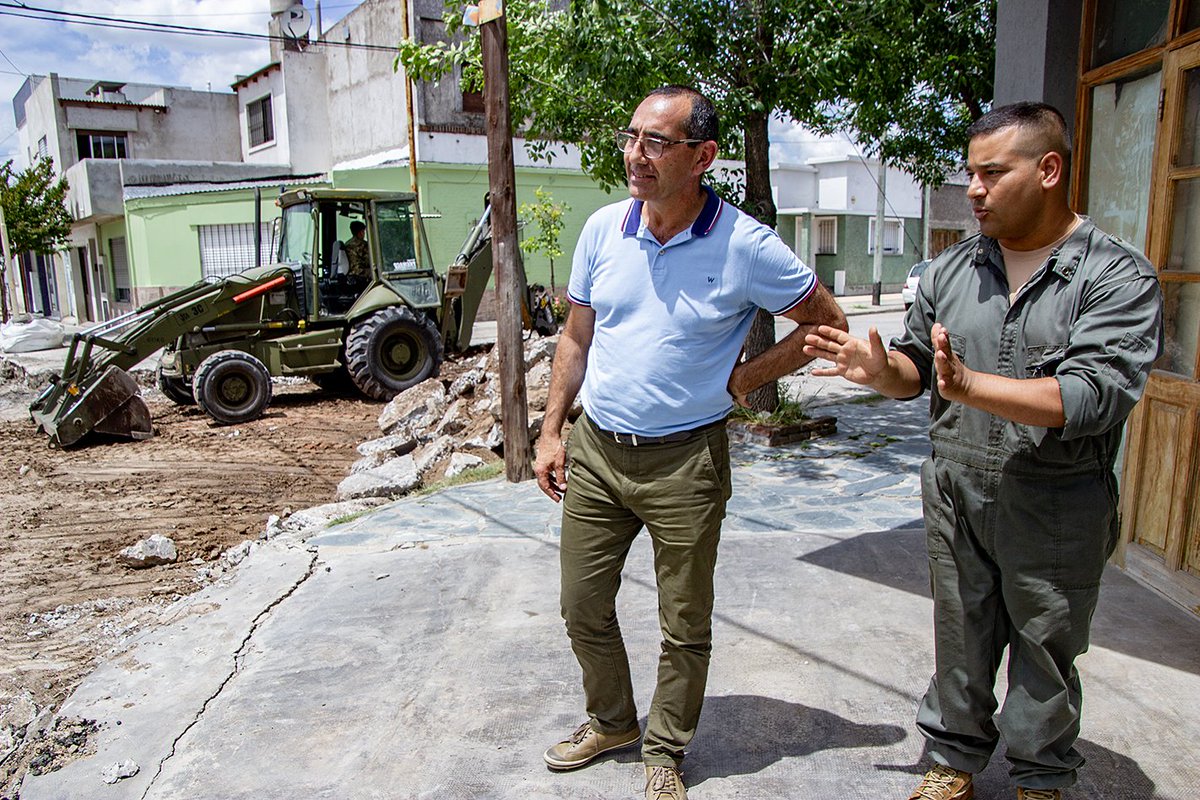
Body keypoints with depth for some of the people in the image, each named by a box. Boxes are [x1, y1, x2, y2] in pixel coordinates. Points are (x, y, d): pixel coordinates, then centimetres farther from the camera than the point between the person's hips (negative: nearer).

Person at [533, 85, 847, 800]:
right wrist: (552, 431, 8)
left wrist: (745, 379, -6)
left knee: (685, 627, 11)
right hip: (594, 450, 4)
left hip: (685, 462, -4)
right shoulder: (603, 230, 0)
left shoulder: (746, 246, -12)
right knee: (583, 607, 16)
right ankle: (611, 720, 42)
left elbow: (828, 323, -1)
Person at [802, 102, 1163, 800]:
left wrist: (972, 386, -31)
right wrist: (880, 369, -13)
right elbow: (915, 368, 10)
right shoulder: (952, 270, 5)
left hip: (1058, 507, -3)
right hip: (957, 492, 4)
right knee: (960, 640, 17)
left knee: (1045, 652, 14)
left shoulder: (1120, 276, -9)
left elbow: (1095, 395, -22)